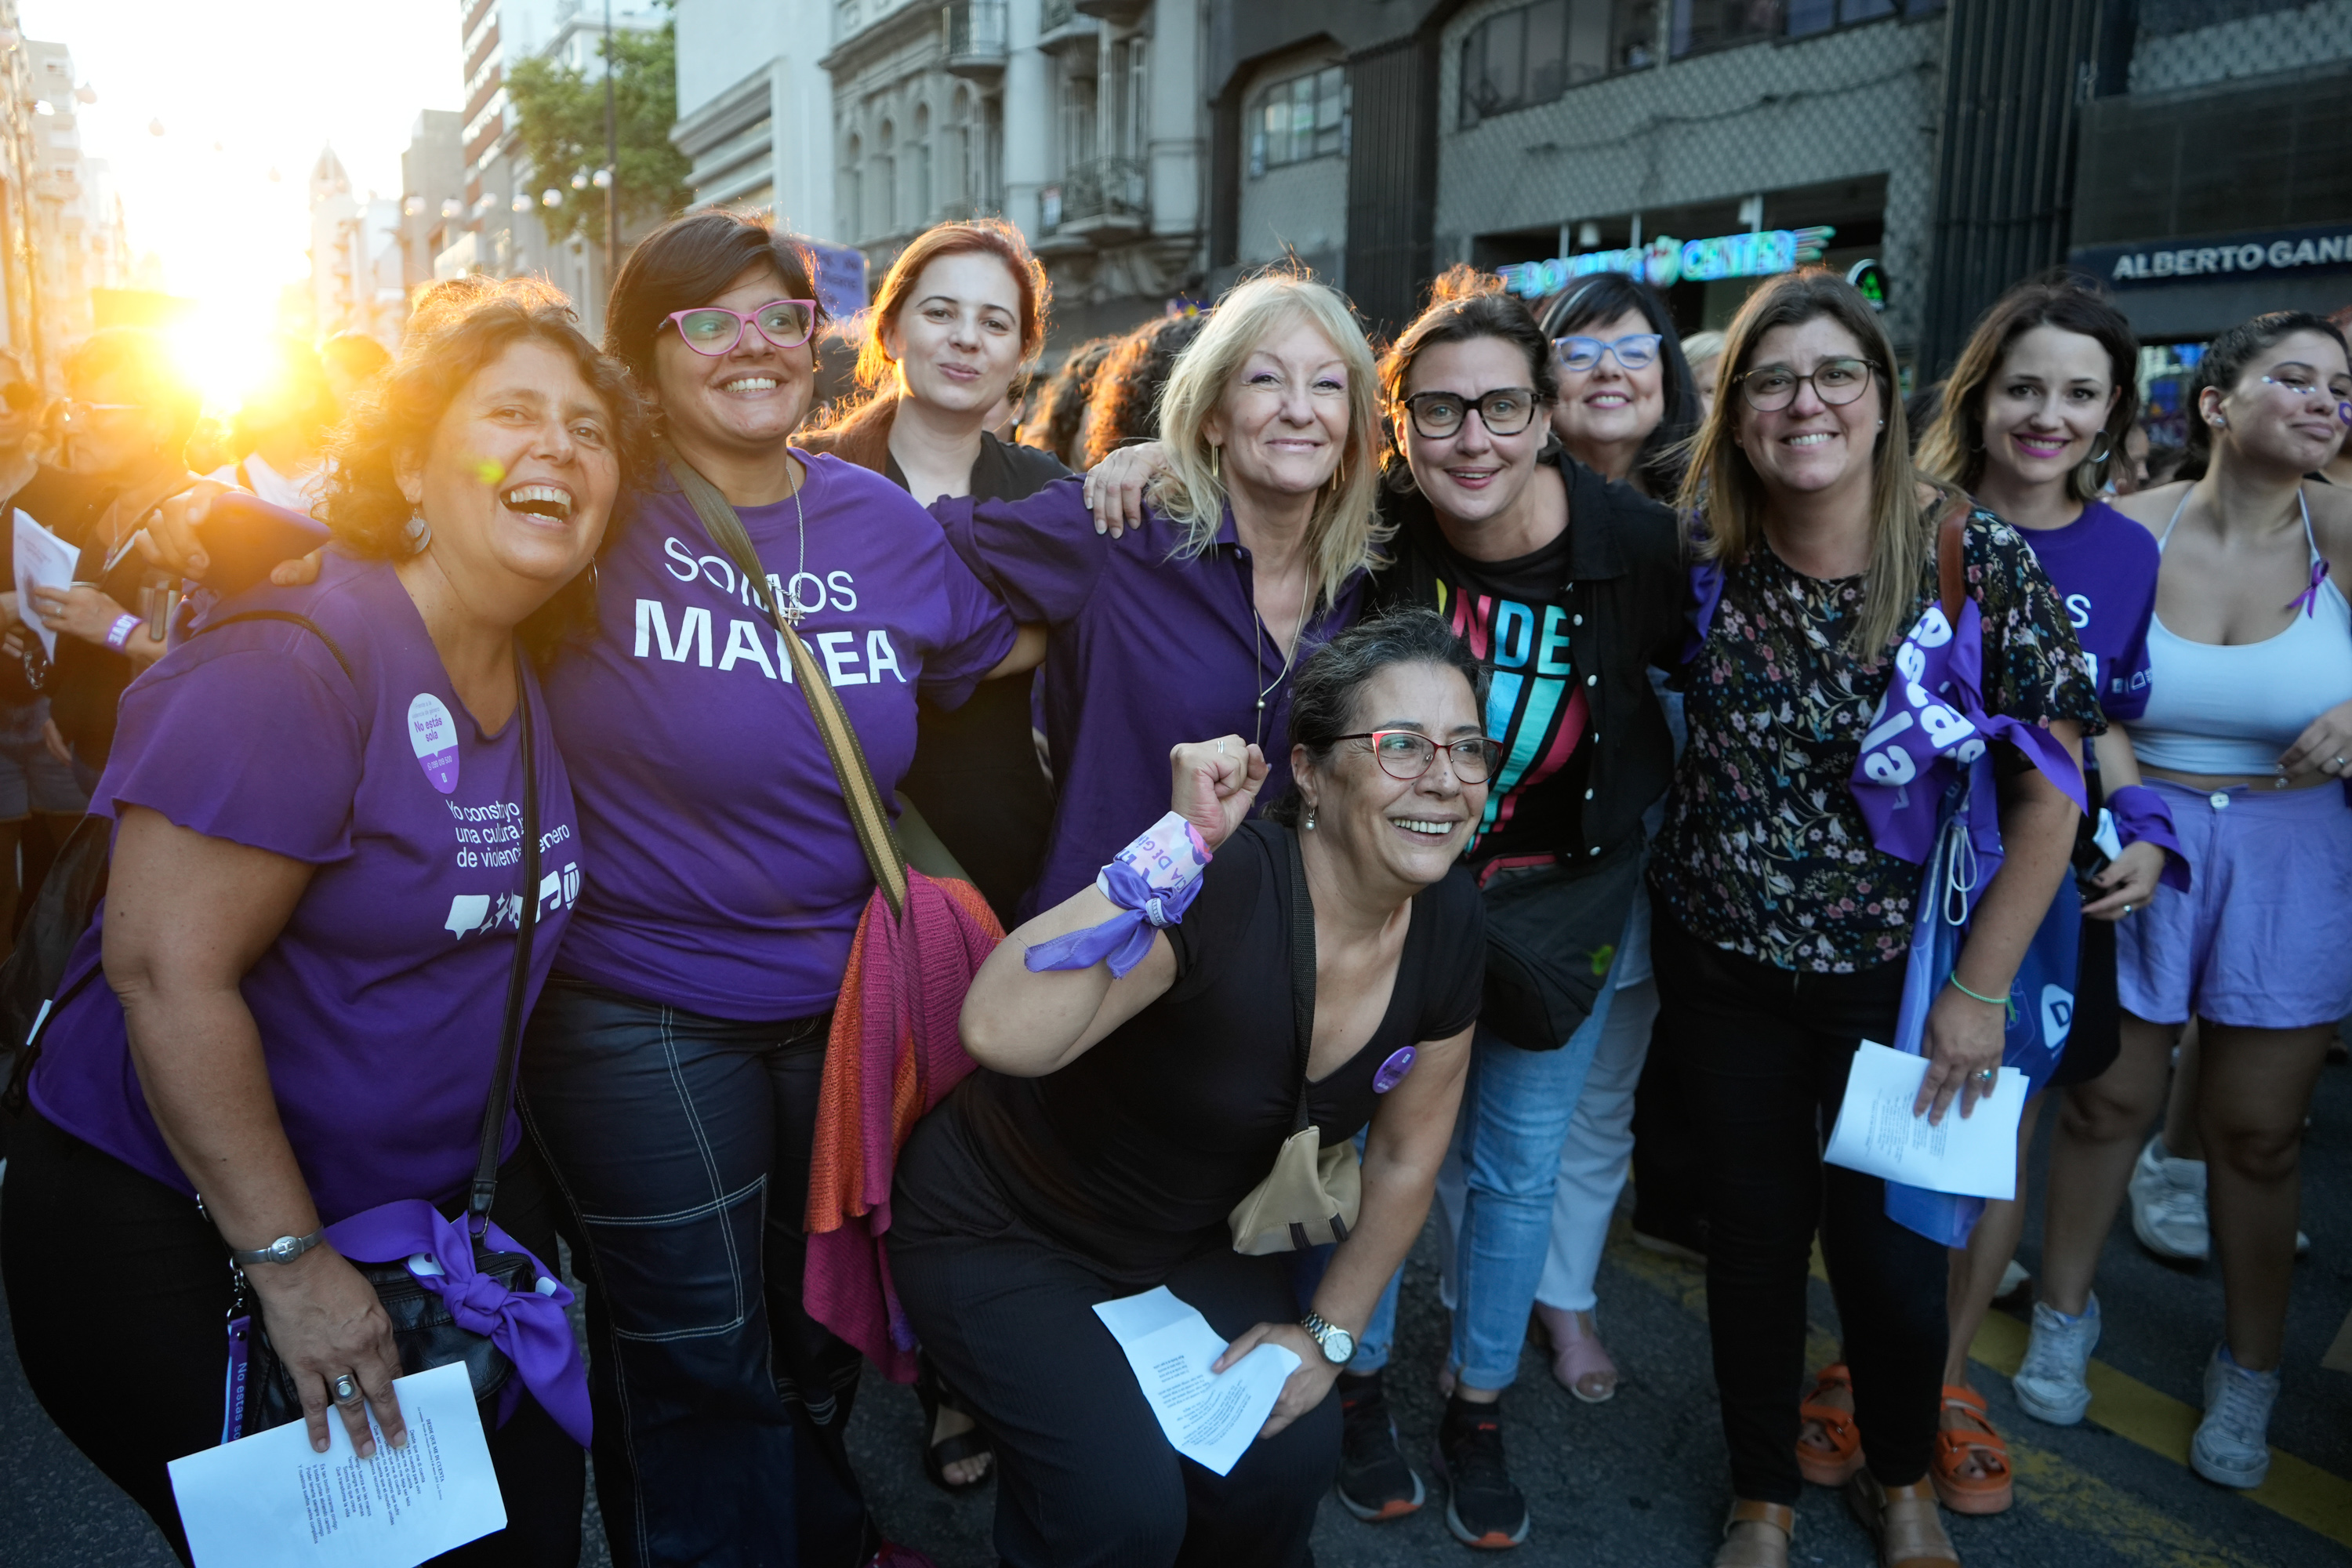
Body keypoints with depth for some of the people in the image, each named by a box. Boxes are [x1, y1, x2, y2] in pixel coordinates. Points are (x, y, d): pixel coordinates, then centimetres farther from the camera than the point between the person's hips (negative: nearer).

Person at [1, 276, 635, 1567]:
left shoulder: (550, 686, 2)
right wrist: (289, 1262, -22)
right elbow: (166, 969, -25)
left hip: (437, 1206, 7)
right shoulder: (295, 663, -22)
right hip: (171, 1230, -7)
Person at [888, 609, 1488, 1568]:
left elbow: (1406, 1155, 3)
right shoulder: (1221, 888, -34)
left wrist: (1328, 1333, 5)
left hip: (1190, 1239, 6)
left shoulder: (1449, 928, -12)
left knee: (1290, 1456, -10)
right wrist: (1180, 842, -50)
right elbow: (1002, 1035, -50)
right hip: (1004, 1235, -5)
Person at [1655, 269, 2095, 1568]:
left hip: (1900, 974, -1)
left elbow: (2049, 797, -9)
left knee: (1892, 1250, 9)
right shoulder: (1700, 557, -9)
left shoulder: (1979, 560, -13)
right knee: (1753, 1232, 13)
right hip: (1722, 963, 1)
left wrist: (1980, 988, -9)